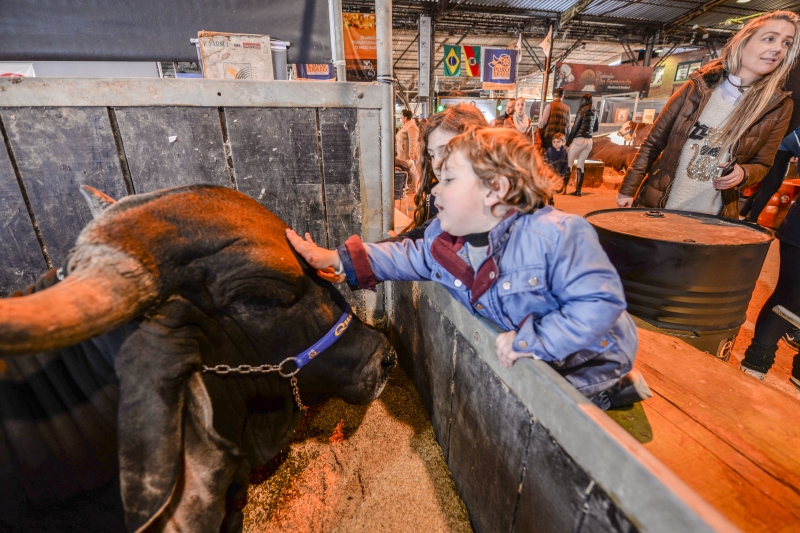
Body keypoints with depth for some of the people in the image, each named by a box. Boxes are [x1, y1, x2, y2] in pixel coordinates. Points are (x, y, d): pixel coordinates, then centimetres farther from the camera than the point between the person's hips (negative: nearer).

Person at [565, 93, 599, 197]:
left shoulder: (581, 112, -9)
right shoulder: (594, 112, 9)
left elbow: (574, 128, -10)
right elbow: (596, 128, 18)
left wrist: (568, 142, -4)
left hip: (579, 140, -6)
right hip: (589, 141, 6)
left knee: (569, 163, 1)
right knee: (580, 165, 10)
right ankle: (578, 190, 8)